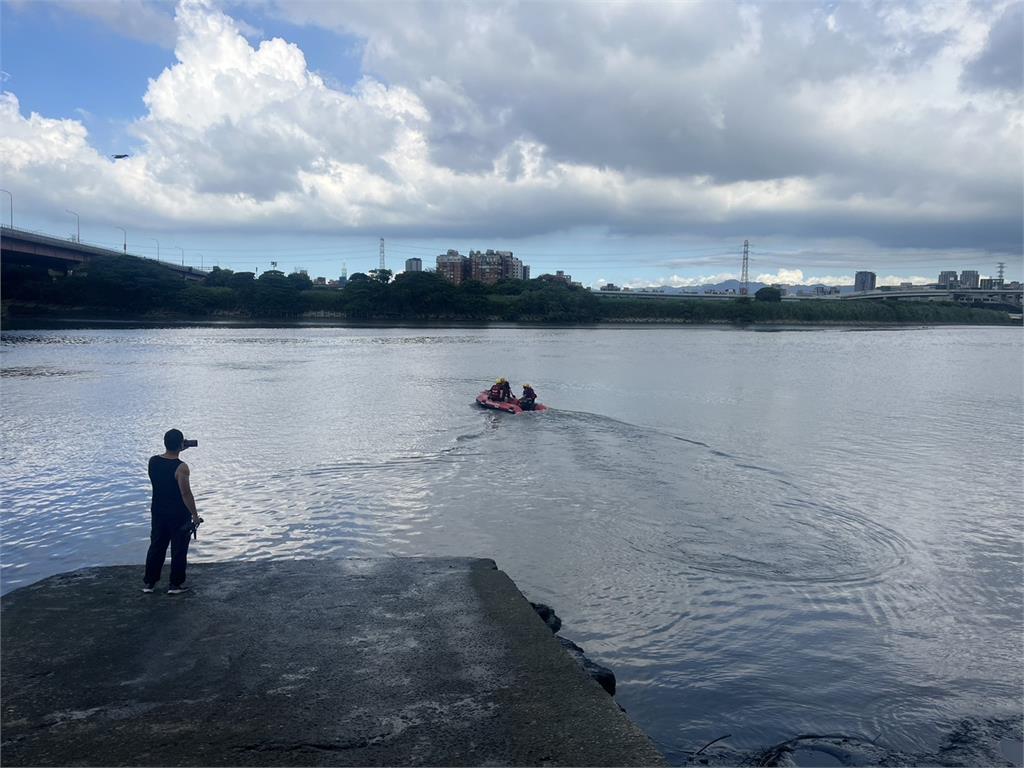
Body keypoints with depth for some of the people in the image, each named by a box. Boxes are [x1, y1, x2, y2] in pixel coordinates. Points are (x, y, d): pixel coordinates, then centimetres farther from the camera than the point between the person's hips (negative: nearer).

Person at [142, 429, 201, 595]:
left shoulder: (152, 461, -5)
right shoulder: (181, 467, -23)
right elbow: (186, 494, -23)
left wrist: (178, 450, 16)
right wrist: (195, 515, -15)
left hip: (157, 512, 6)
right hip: (179, 515, -6)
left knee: (156, 546, 19)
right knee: (179, 549, 8)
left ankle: (149, 582, 26)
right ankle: (175, 584, 16)